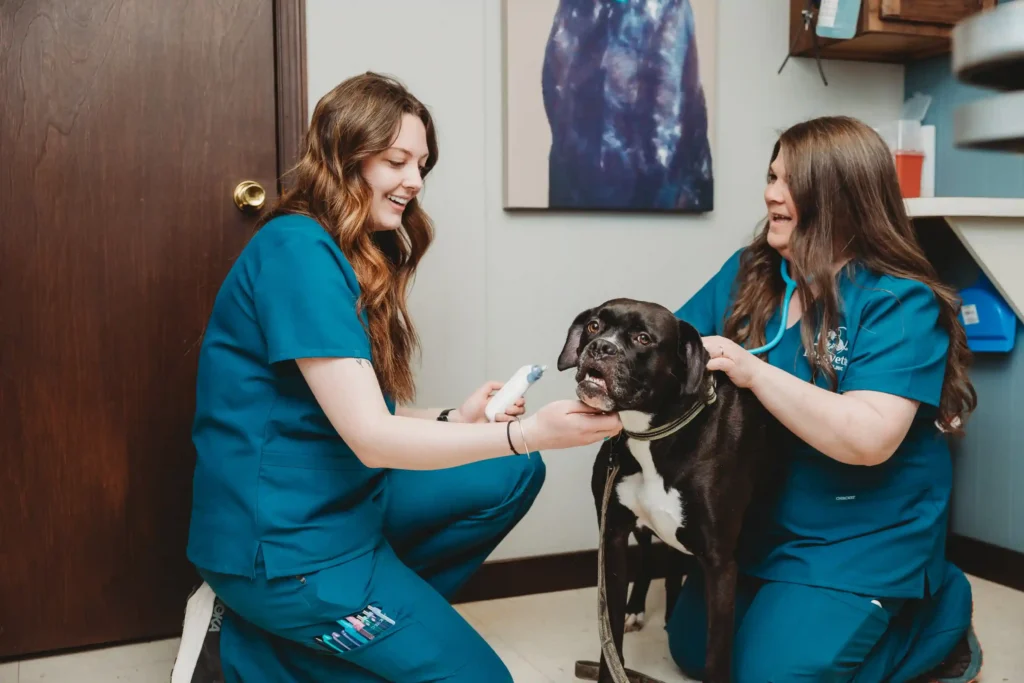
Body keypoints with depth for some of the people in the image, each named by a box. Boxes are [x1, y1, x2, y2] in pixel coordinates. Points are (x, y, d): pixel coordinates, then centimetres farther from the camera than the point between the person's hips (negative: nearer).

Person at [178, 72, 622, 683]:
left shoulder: (353, 253, 10)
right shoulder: (300, 250, -20)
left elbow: (356, 411, 7)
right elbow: (370, 437, -24)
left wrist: (454, 420, -6)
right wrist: (530, 432, -29)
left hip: (340, 497, 9)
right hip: (280, 543, -9)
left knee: (513, 476, 6)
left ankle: (392, 610, 3)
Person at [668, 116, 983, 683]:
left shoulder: (900, 302, -20)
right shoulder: (747, 272, -1)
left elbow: (869, 439, -30)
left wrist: (753, 372, -32)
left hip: (862, 536, -7)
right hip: (760, 520, 7)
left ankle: (938, 612, 11)